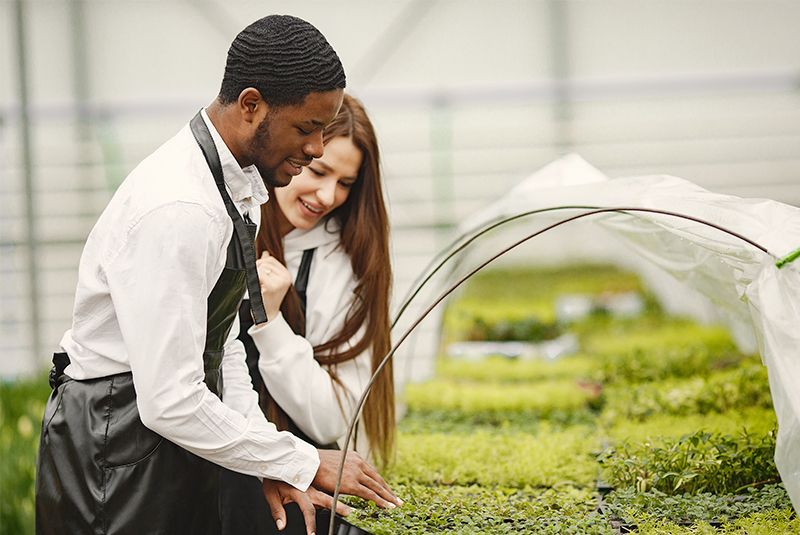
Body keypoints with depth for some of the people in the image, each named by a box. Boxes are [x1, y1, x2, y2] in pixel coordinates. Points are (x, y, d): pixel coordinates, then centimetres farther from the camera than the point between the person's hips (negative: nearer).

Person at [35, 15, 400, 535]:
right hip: (117, 451, -9)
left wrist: (272, 469, 2)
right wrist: (306, 463, -18)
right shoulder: (177, 209, -25)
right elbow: (168, 402, -27)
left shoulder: (237, 184, 5)